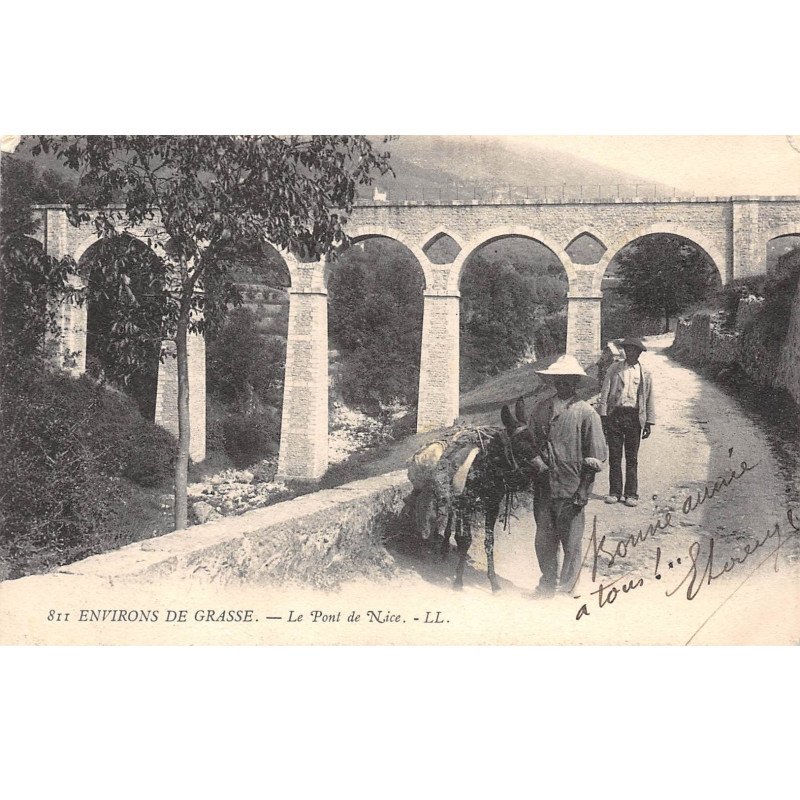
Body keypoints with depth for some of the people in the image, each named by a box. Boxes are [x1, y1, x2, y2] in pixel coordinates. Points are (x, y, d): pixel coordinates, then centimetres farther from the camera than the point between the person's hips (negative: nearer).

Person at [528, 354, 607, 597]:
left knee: (571, 544, 7)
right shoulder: (541, 408, 5)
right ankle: (548, 581, 31)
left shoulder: (585, 413, -7)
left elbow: (596, 458, -6)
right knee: (544, 541, 14)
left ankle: (567, 586, 23)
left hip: (571, 491, -4)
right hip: (542, 489, 4)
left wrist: (582, 492, -10)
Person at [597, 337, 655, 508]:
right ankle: (614, 492, 11)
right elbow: (604, 393, 6)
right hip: (614, 415, 0)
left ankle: (631, 494, 8)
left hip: (634, 417, 0)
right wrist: (603, 415, -2)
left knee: (632, 458, 1)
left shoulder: (645, 373, 9)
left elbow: (649, 399, 11)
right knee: (614, 456, 3)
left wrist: (649, 422, 6)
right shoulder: (614, 369, 7)